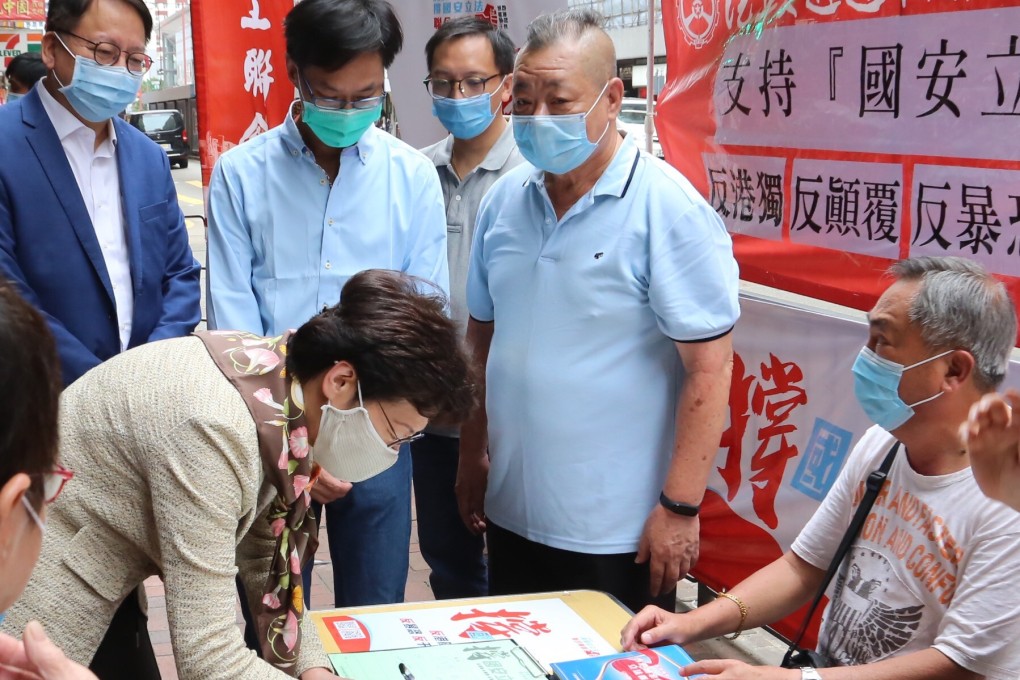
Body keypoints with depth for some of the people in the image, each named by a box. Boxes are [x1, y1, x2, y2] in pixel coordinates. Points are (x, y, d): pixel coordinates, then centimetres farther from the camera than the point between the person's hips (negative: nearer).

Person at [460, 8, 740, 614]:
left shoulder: (669, 209, -15)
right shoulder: (505, 200, 4)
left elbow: (710, 366, -16)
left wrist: (680, 507, -17)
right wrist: (472, 454, 14)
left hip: (617, 534, -6)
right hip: (511, 513, 6)